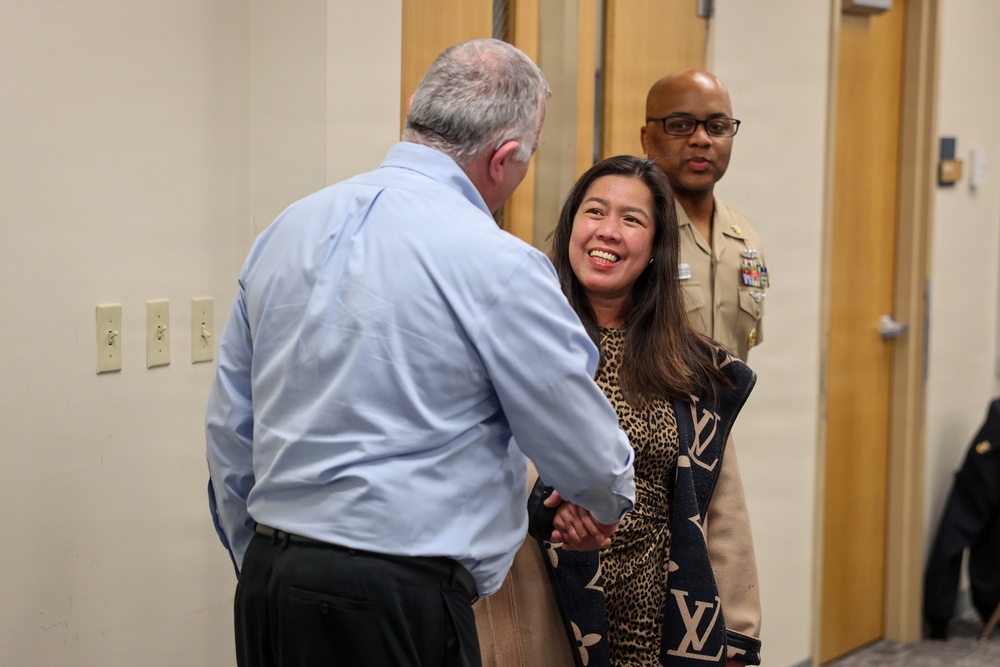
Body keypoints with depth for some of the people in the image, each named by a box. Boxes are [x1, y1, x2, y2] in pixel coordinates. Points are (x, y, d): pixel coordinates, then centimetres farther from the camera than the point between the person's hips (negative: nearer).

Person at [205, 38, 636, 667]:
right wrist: (611, 504, 21)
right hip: (396, 608, -7)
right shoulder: (495, 263, -13)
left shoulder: (286, 231, 8)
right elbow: (585, 450, -2)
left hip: (266, 588, 7)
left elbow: (229, 432, 14)